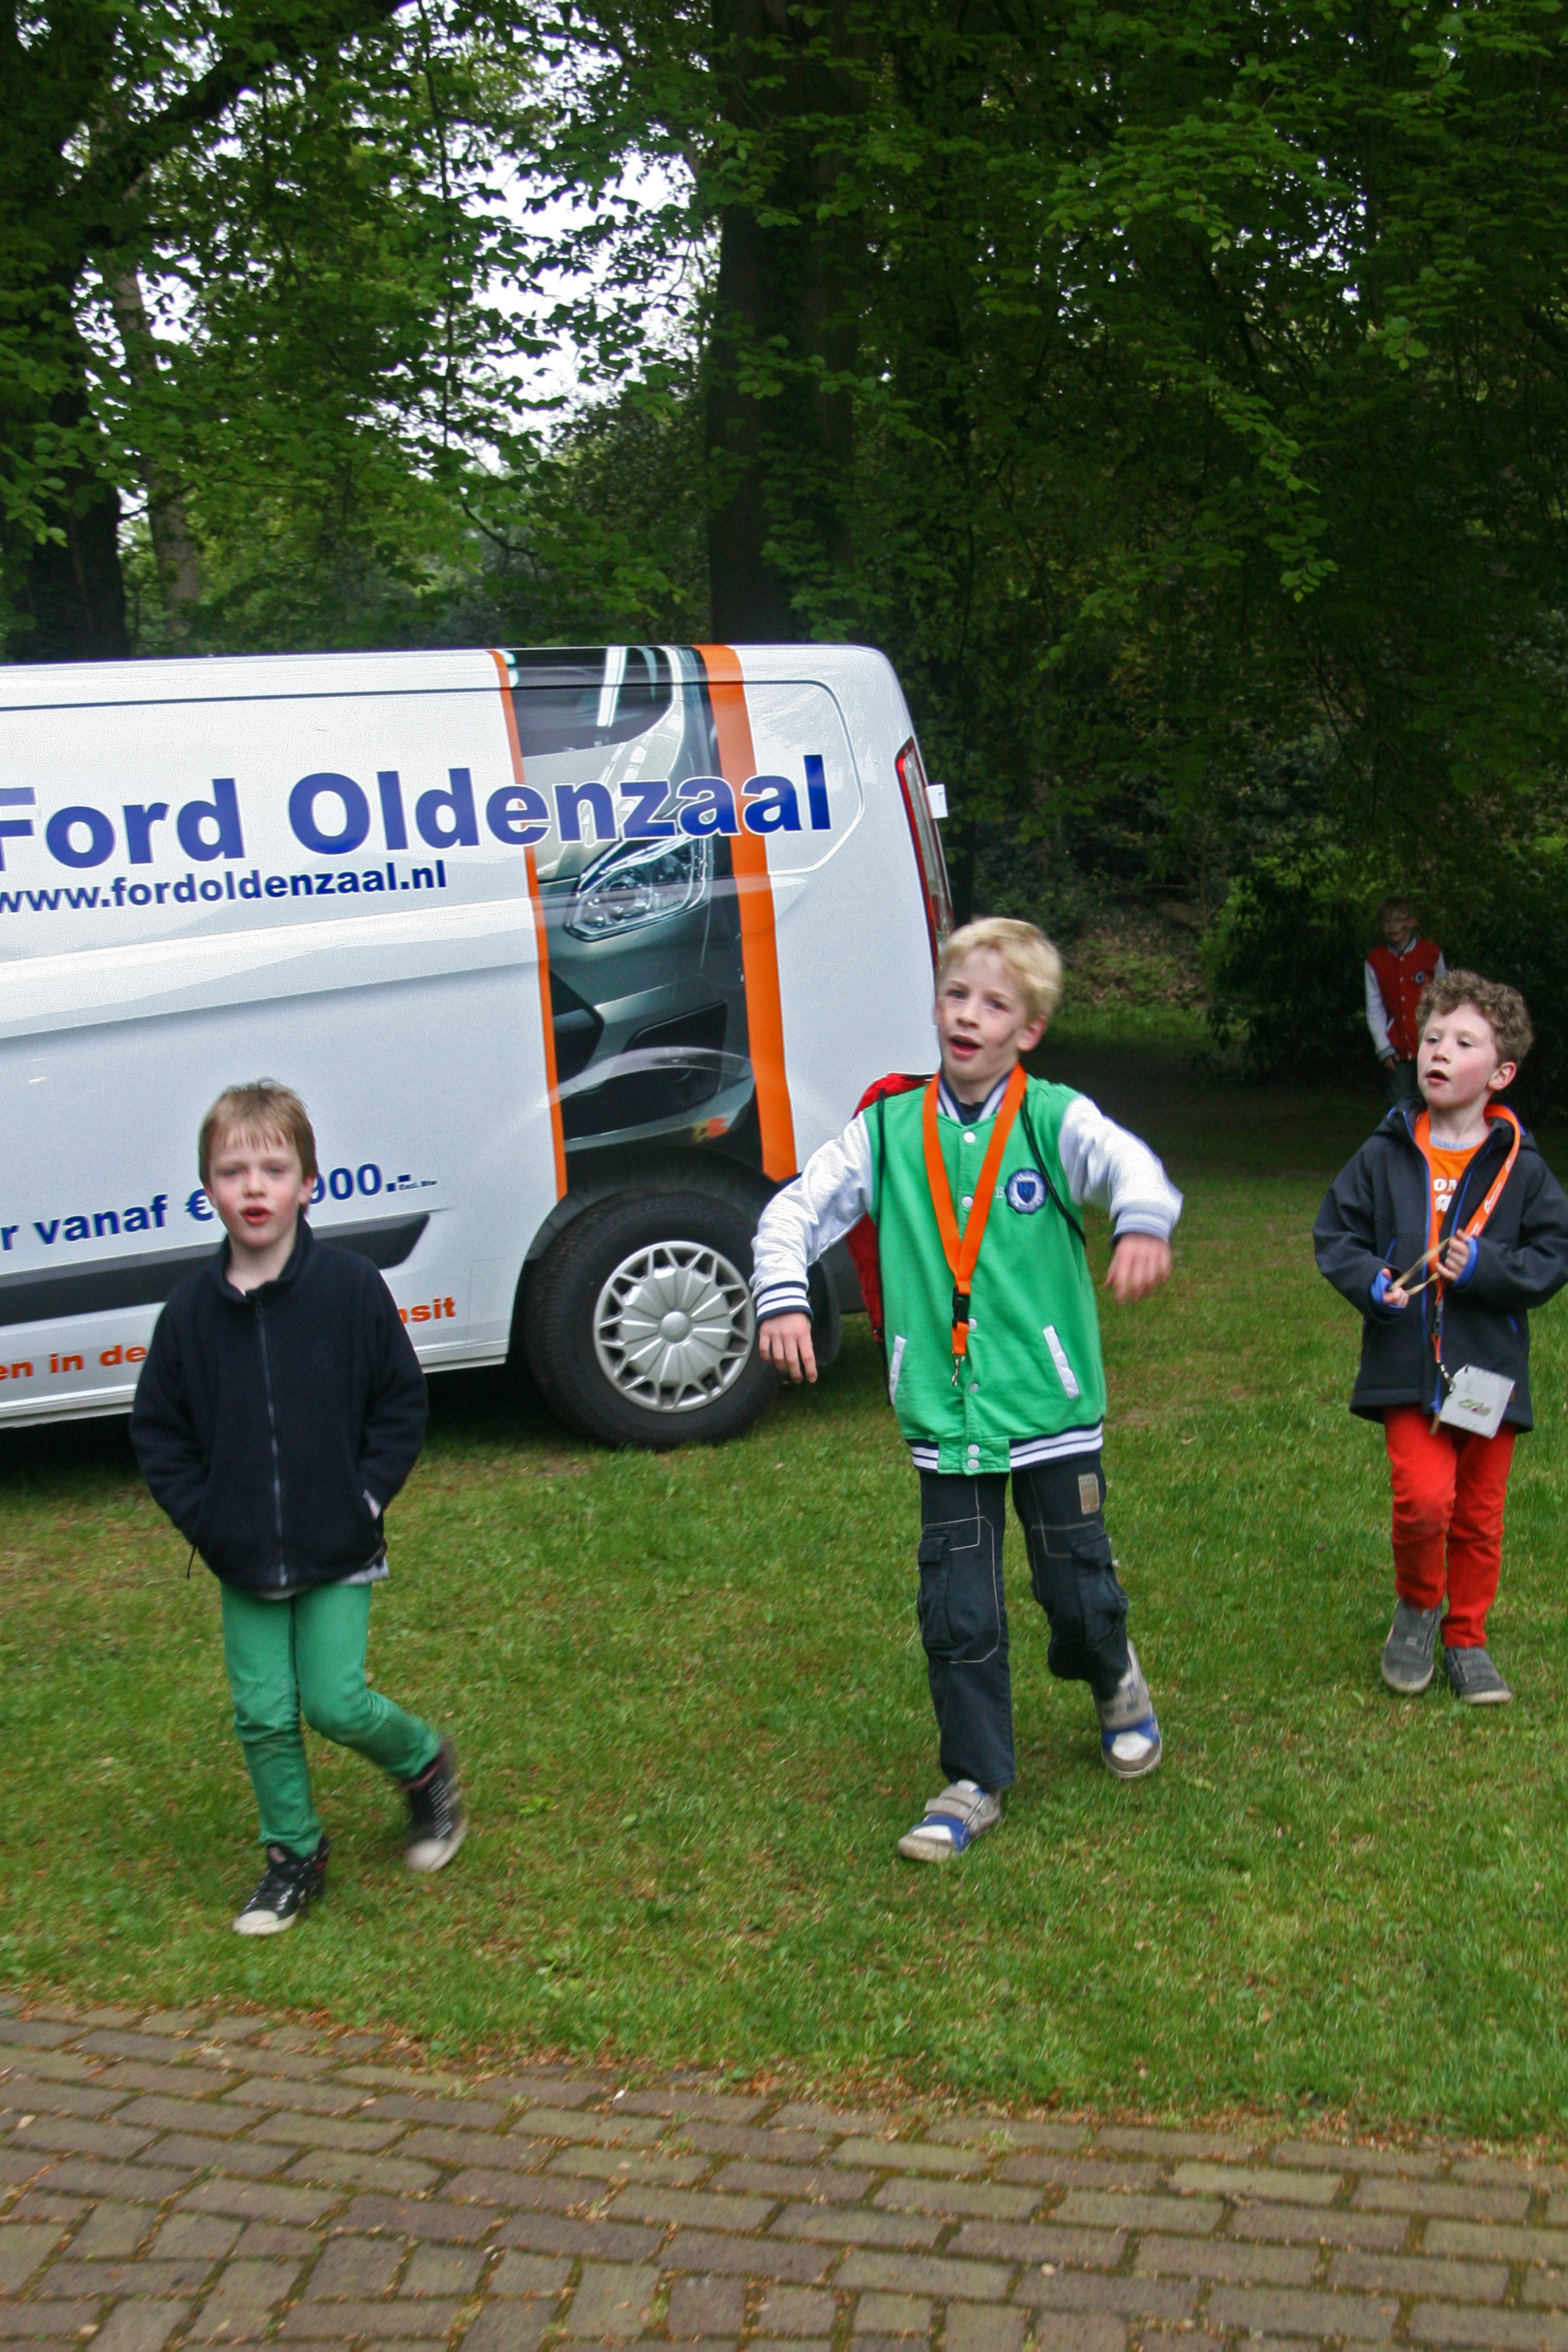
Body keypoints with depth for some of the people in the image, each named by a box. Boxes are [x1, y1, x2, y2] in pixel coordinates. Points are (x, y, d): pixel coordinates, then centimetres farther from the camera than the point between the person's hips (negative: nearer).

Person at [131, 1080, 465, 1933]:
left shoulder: (351, 1288, -10)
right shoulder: (191, 1309, -4)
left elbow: (402, 1402, -2)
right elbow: (157, 1430, 5)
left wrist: (367, 1496, -9)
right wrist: (203, 1519, -5)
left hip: (338, 1551, -3)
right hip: (242, 1561, 3)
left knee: (336, 1704, -4)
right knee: (263, 1716, 7)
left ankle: (426, 1764, 26)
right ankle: (294, 1855, 27)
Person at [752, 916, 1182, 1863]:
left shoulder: (1053, 1118, -7)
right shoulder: (889, 1129, 1)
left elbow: (1126, 1161, -26)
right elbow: (797, 1209, -1)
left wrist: (1144, 1224, -49)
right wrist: (783, 1296, -20)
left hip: (1053, 1407, -1)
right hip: (946, 1418, 2)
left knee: (1080, 1589, 10)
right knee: (959, 1612, 3)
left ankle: (1116, 1683, 45)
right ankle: (976, 1784, 21)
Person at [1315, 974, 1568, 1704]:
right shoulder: (1384, 1157, 1)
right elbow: (1334, 1232, 6)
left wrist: (1482, 1267, -16)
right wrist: (1370, 1282, -13)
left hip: (1489, 1372, 1)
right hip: (1408, 1367, -1)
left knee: (1479, 1514, 10)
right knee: (1423, 1497, -16)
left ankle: (1466, 1639, 29)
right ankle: (1417, 1606, 13)